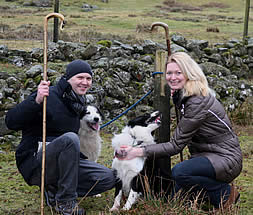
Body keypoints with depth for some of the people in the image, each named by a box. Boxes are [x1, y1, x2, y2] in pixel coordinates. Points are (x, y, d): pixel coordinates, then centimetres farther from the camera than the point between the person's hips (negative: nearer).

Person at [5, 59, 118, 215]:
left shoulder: (79, 104, 11)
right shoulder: (50, 96, -13)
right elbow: (11, 122, -23)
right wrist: (37, 101, -36)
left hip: (63, 162, 8)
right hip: (35, 164, -7)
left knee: (109, 178, -6)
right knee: (69, 138, -36)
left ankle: (54, 192, 2)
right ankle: (65, 202, -23)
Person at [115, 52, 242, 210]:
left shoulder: (198, 102, -24)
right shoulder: (183, 95, 6)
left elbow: (177, 145, -24)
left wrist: (138, 152, -25)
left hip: (226, 159, -9)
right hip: (206, 155, 9)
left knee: (179, 172, -32)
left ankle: (225, 193, -9)